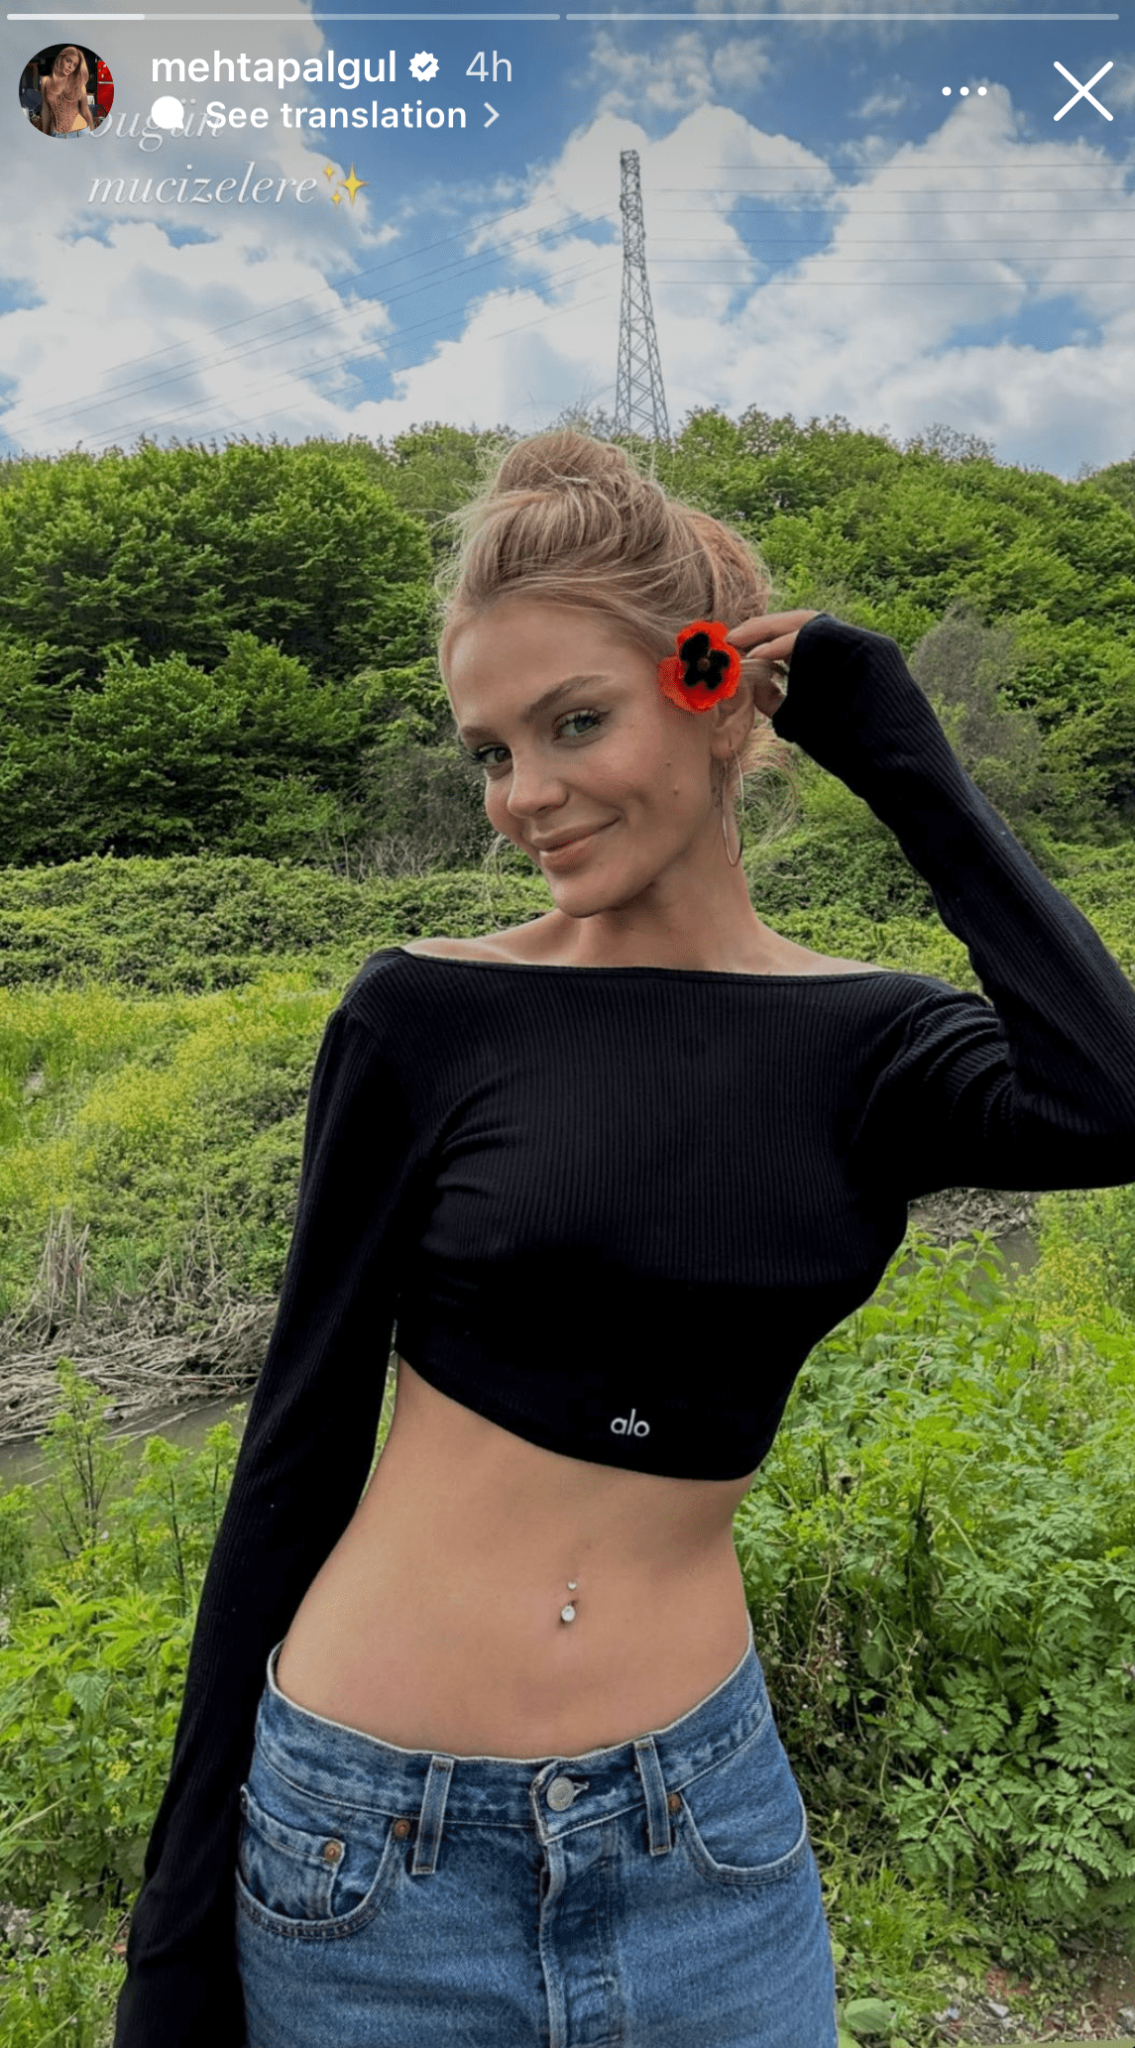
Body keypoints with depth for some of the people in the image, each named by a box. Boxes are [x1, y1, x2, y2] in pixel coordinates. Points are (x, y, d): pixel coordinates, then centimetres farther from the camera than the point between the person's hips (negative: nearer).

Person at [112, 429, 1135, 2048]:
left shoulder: (867, 1042, -4)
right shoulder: (423, 1019, -10)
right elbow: (300, 1443, -6)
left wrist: (903, 760, -14)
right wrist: (184, 1903, -1)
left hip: (700, 1831, 2)